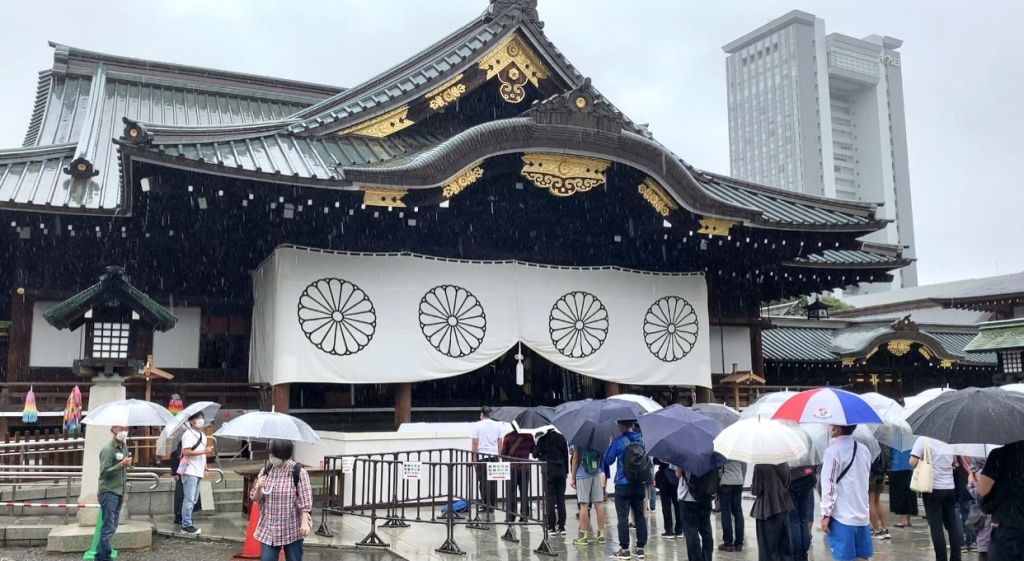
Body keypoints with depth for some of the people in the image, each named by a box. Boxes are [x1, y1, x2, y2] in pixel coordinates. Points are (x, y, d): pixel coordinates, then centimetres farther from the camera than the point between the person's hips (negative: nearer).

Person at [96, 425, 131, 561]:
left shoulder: (124, 447, 11)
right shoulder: (107, 449, -15)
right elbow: (104, 472, -22)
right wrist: (122, 464, -29)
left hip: (118, 493, 8)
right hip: (108, 493, -8)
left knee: (113, 526, 13)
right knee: (108, 527, -7)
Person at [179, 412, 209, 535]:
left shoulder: (203, 435, 17)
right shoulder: (188, 434, -10)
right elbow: (186, 452, -20)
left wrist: (205, 469, 16)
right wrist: (203, 451, -21)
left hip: (198, 472, 9)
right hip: (190, 472, -9)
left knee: (194, 500, 11)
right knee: (189, 500, -8)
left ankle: (186, 523, 18)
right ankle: (186, 526, -4)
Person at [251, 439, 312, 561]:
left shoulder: (298, 472, -11)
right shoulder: (265, 471, 1)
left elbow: (305, 500, -12)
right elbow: (256, 499, 5)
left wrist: (305, 523, -19)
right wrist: (259, 488, -16)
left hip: (292, 529, -3)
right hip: (268, 528, 3)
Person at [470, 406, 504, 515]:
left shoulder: (477, 425, -3)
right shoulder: (498, 425, 5)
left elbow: (474, 442, -6)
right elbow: (500, 443, 6)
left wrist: (474, 457, 0)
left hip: (481, 456, -3)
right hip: (494, 456, 3)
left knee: (483, 482, 2)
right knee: (493, 482, 8)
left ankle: (486, 506, 2)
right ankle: (493, 505, 12)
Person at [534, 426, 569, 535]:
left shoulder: (542, 439, -6)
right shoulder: (561, 438, 3)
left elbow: (535, 454, 0)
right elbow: (566, 455, 6)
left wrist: (540, 455, 23)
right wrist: (566, 471, 13)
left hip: (549, 471, -3)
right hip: (561, 471, 3)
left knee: (550, 499, 1)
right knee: (561, 499, 7)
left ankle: (551, 527, 1)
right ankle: (562, 527, 7)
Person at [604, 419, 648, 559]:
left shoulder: (618, 441, -11)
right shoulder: (642, 439, 5)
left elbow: (608, 460, -2)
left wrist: (611, 443, 8)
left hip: (623, 485, -5)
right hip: (640, 484, 5)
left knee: (623, 517, 0)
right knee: (640, 516, 9)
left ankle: (624, 549, 1)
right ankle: (640, 547, 12)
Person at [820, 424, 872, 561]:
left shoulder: (833, 451, -12)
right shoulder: (864, 450, 11)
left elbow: (829, 485, -14)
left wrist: (826, 514, -11)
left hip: (842, 516, -7)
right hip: (862, 514, 7)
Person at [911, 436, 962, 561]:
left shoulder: (923, 440, -11)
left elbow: (913, 462, -15)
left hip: (932, 489, -5)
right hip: (950, 489, 5)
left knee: (936, 526, 0)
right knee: (952, 525, 12)